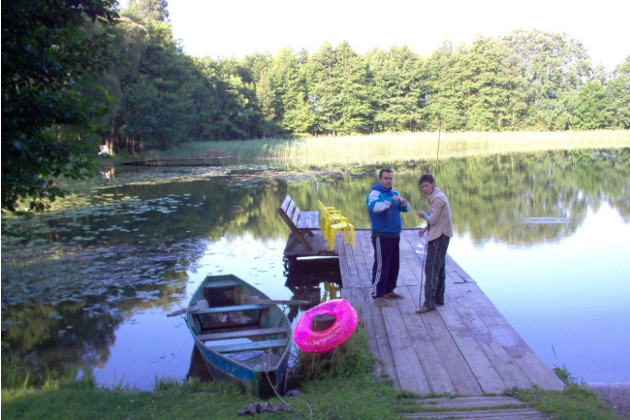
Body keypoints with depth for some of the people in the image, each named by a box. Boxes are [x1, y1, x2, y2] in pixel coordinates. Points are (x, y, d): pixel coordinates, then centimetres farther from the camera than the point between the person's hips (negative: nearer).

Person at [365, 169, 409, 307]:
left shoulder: (393, 193, 14)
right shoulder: (375, 193, -11)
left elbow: (406, 208, 14)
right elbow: (375, 207, -31)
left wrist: (404, 204, -9)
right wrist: (391, 200, -36)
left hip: (395, 235, 8)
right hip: (381, 236, -8)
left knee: (394, 265, 14)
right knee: (381, 266, -6)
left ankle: (388, 291, 27)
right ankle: (377, 296, 0)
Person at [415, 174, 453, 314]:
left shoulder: (438, 198, -17)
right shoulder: (435, 196, 16)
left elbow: (433, 220, -20)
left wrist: (424, 214, -2)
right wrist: (426, 227, 8)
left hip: (439, 237, -11)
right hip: (439, 236, 11)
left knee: (431, 268, -11)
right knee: (439, 268, 17)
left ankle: (429, 303, -11)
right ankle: (439, 298, 26)